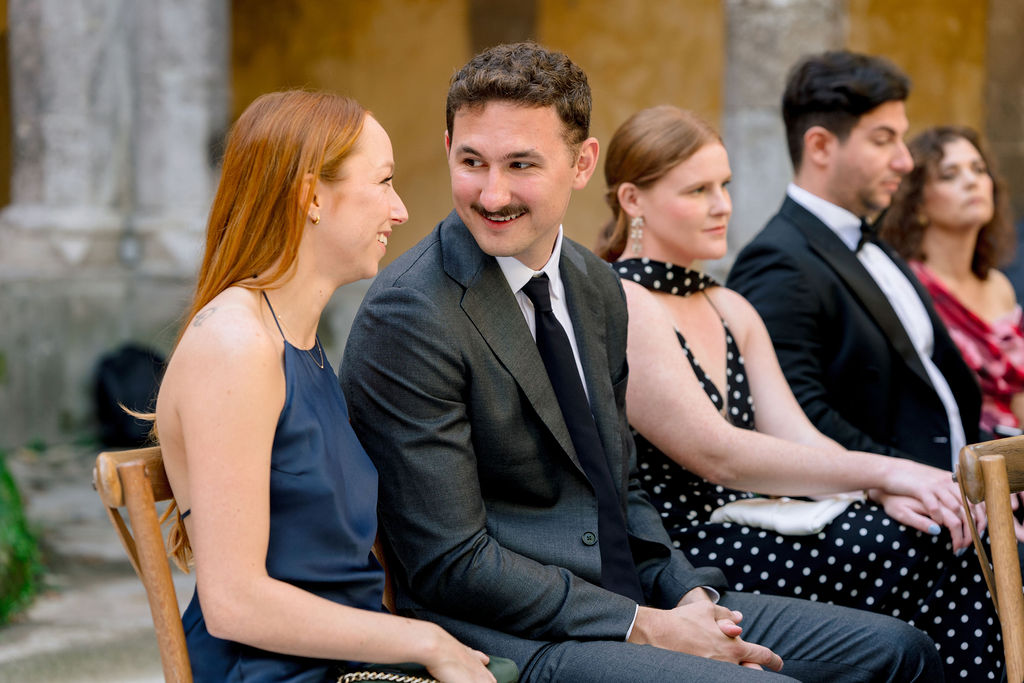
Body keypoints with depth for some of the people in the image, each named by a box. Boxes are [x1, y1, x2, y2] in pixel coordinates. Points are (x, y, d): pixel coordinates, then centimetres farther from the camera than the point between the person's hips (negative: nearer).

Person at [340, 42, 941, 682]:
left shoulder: (597, 286, 9)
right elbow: (452, 563, -17)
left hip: (631, 598, 8)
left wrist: (688, 594, -1)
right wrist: (647, 630, -17)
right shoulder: (409, 313, -15)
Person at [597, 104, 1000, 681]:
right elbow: (716, 454, -17)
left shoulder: (731, 310, 19)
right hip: (673, 553, -8)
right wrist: (879, 471, -19)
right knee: (927, 554, -22)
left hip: (746, 528, 8)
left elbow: (797, 438, 8)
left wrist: (888, 492, -13)